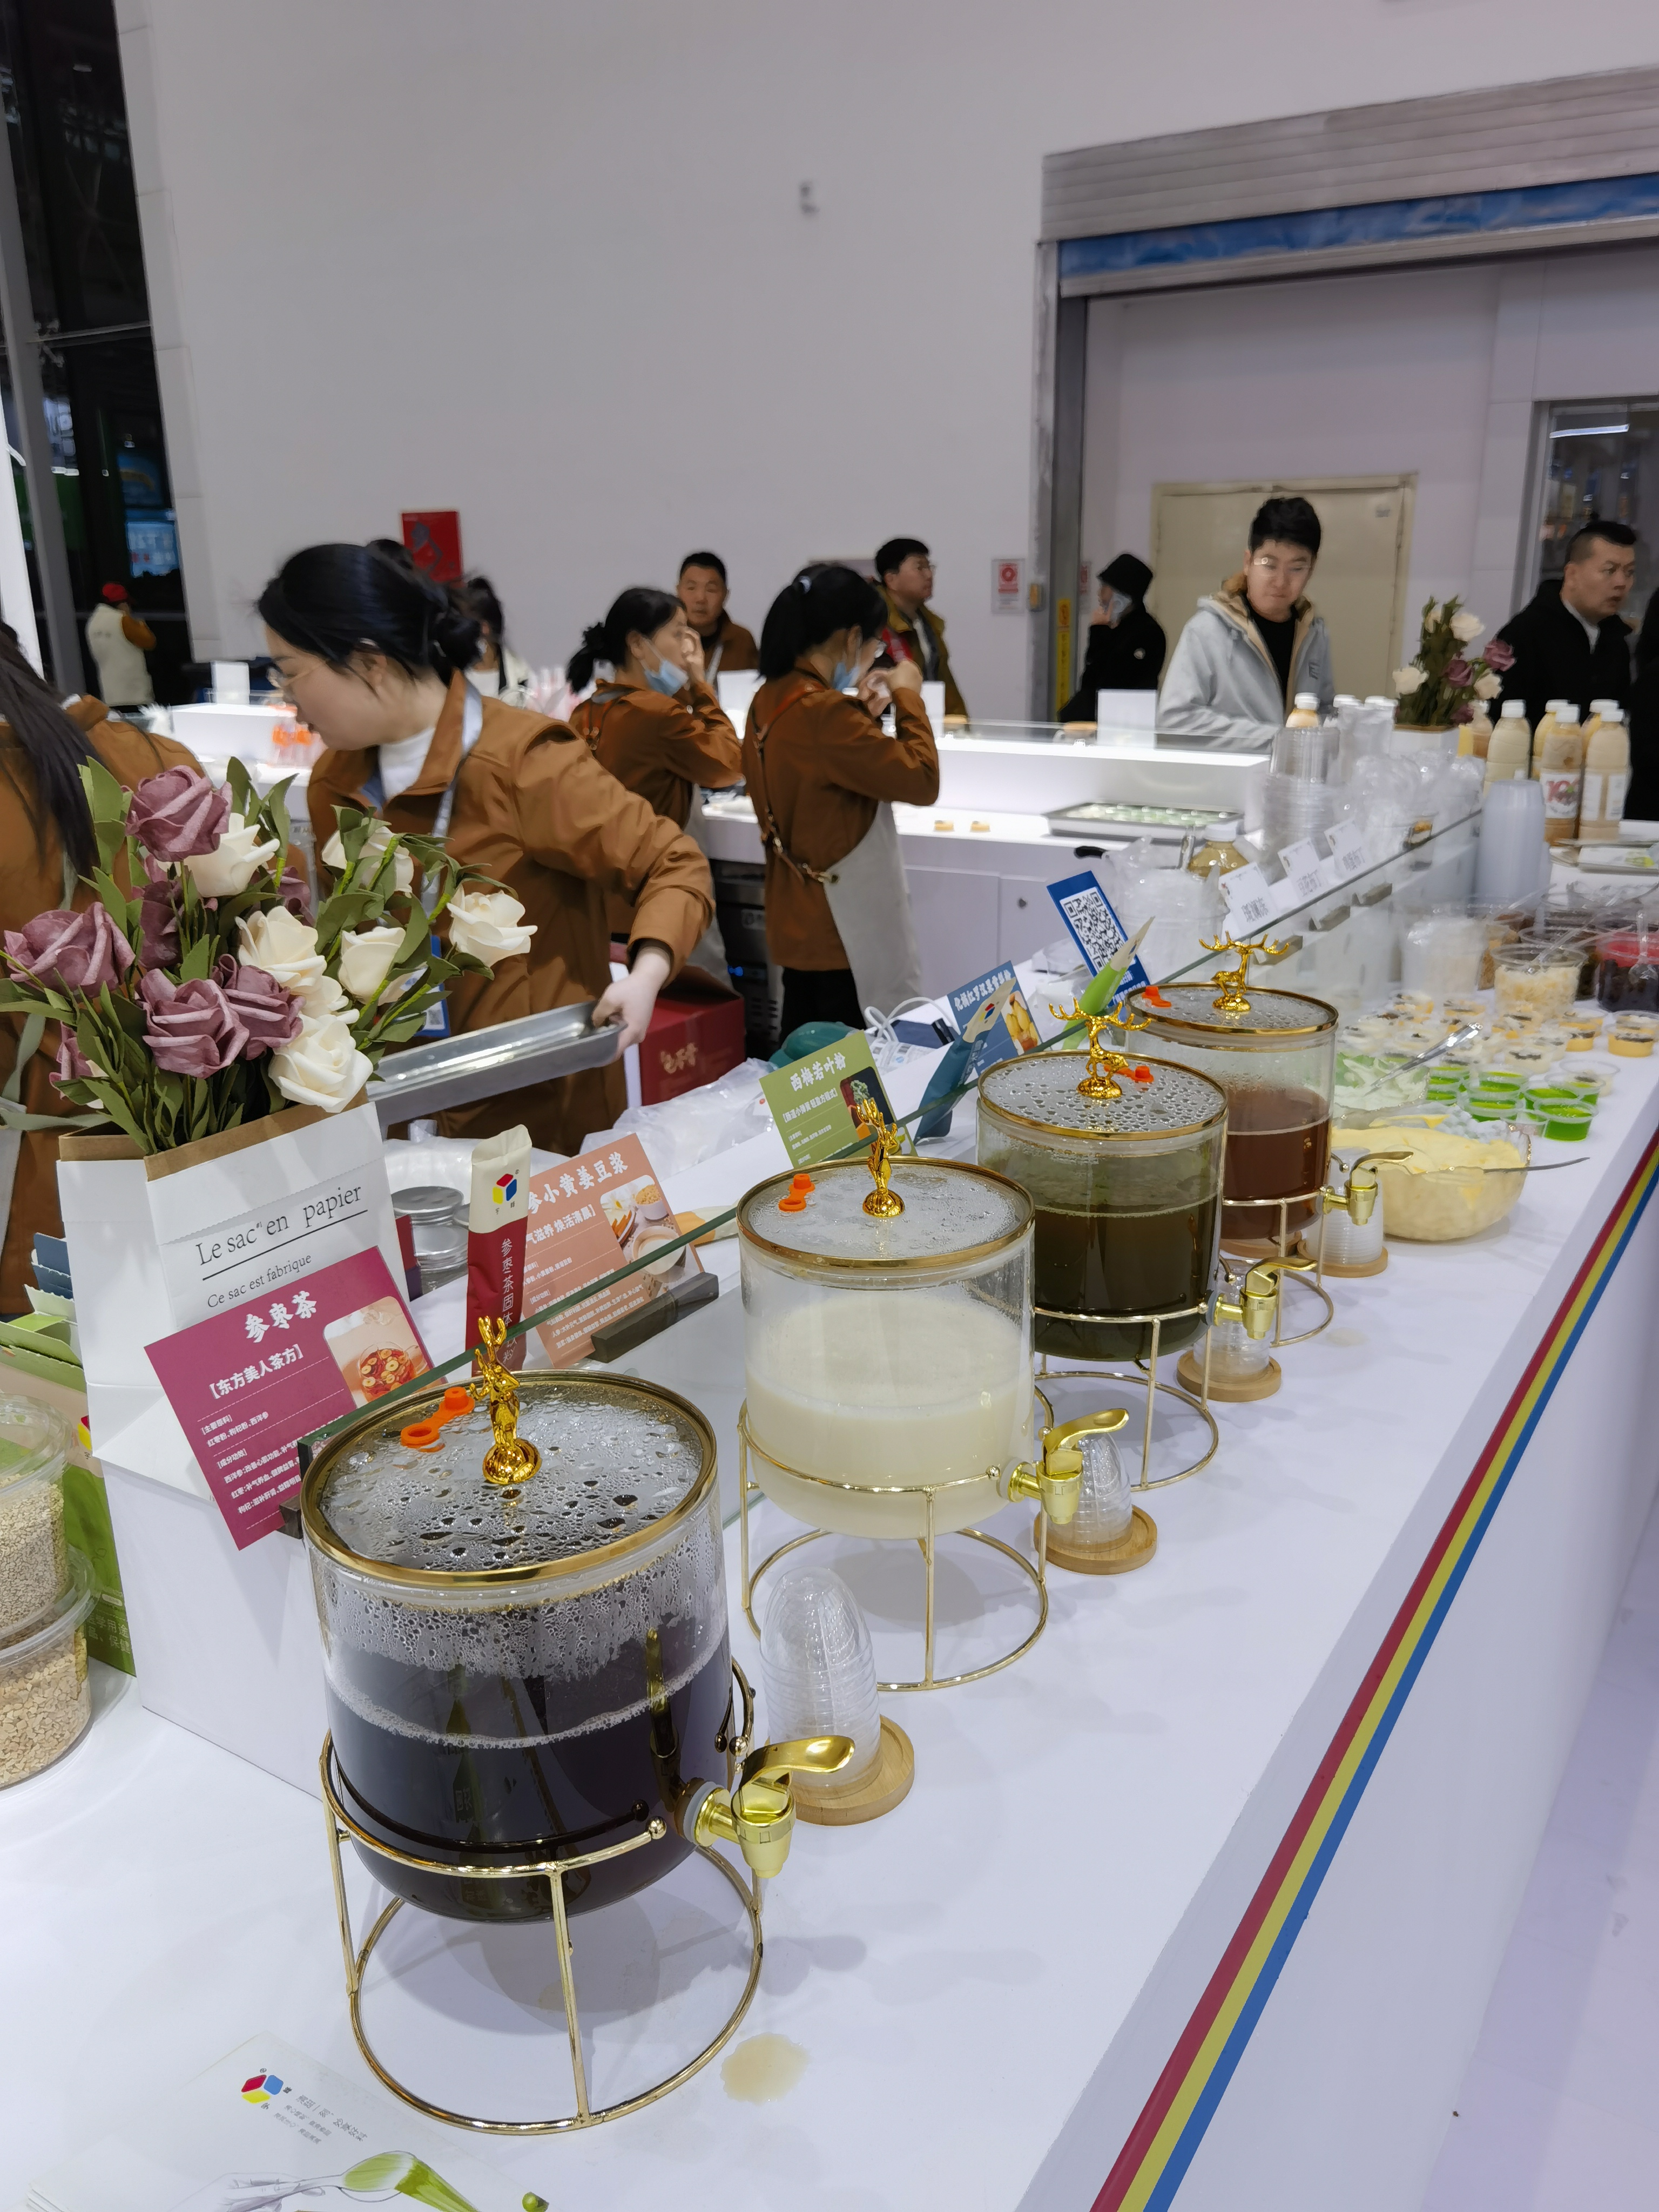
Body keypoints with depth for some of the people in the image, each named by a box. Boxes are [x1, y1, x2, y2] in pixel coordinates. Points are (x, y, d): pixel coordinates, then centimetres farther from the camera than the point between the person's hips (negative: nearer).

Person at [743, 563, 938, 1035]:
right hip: (844, 936, -10)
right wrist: (908, 695, -7)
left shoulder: (770, 700, 7)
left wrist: (864, 713, 9)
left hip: (796, 924, 10)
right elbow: (922, 780, -19)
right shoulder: (821, 712, -22)